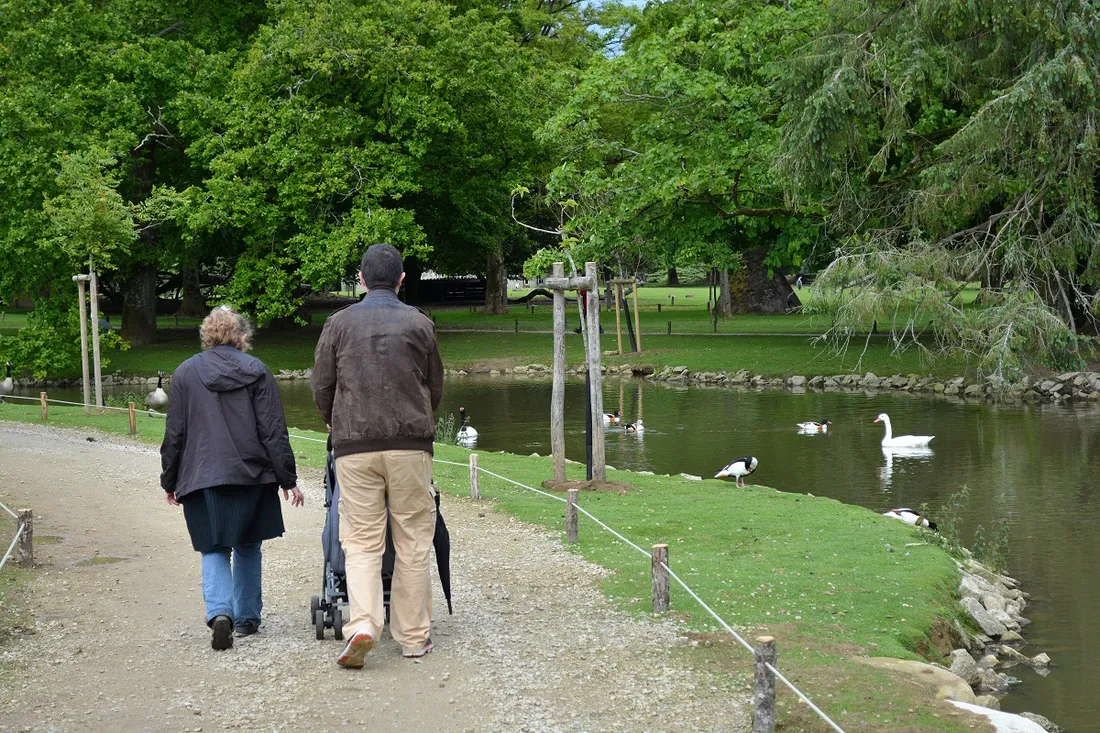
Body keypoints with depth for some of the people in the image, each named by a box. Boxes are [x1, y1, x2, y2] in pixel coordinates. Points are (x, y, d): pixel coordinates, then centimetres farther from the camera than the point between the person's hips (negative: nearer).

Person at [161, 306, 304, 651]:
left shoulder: (185, 373, 3)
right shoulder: (256, 371, 0)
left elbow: (174, 435, 5)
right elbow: (274, 432, -3)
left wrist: (170, 481, 14)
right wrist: (288, 479, 1)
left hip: (203, 477, 0)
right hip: (251, 475, 0)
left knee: (214, 549, 6)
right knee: (247, 546, 15)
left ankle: (220, 611, -17)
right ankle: (247, 617, 19)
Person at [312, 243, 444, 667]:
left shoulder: (339, 323, 3)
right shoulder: (420, 324, 4)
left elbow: (322, 387, 7)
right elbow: (435, 389, 12)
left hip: (355, 447, 0)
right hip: (411, 445, 0)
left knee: (361, 541, 3)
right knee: (412, 541, 7)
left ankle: (363, 623, -16)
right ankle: (413, 636, 10)